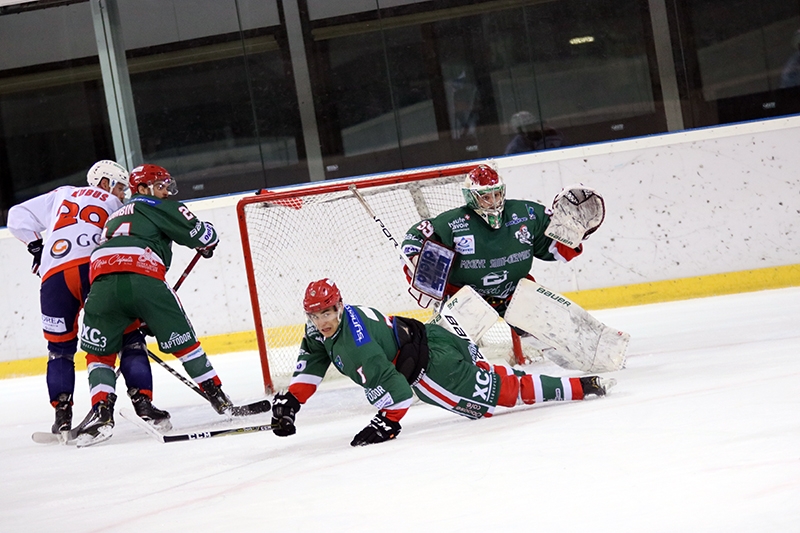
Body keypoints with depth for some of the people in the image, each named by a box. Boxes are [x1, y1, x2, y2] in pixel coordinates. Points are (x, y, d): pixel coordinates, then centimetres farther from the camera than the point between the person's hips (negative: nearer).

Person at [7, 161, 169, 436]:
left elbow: (18, 216, 24)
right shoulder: (113, 206, 23)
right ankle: (142, 401, -5)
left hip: (54, 276, 3)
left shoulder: (60, 195, 30)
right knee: (128, 337, 7)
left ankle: (62, 413, 4)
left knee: (60, 347, 16)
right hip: (95, 269, -3)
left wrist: (36, 245, 30)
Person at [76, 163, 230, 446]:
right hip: (144, 279, -4)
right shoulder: (158, 207, 17)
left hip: (102, 283, 4)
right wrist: (207, 243, 33)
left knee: (99, 353, 17)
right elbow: (202, 235, 7)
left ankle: (101, 412, 0)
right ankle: (219, 398, 17)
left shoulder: (115, 218, 38)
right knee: (183, 342, 12)